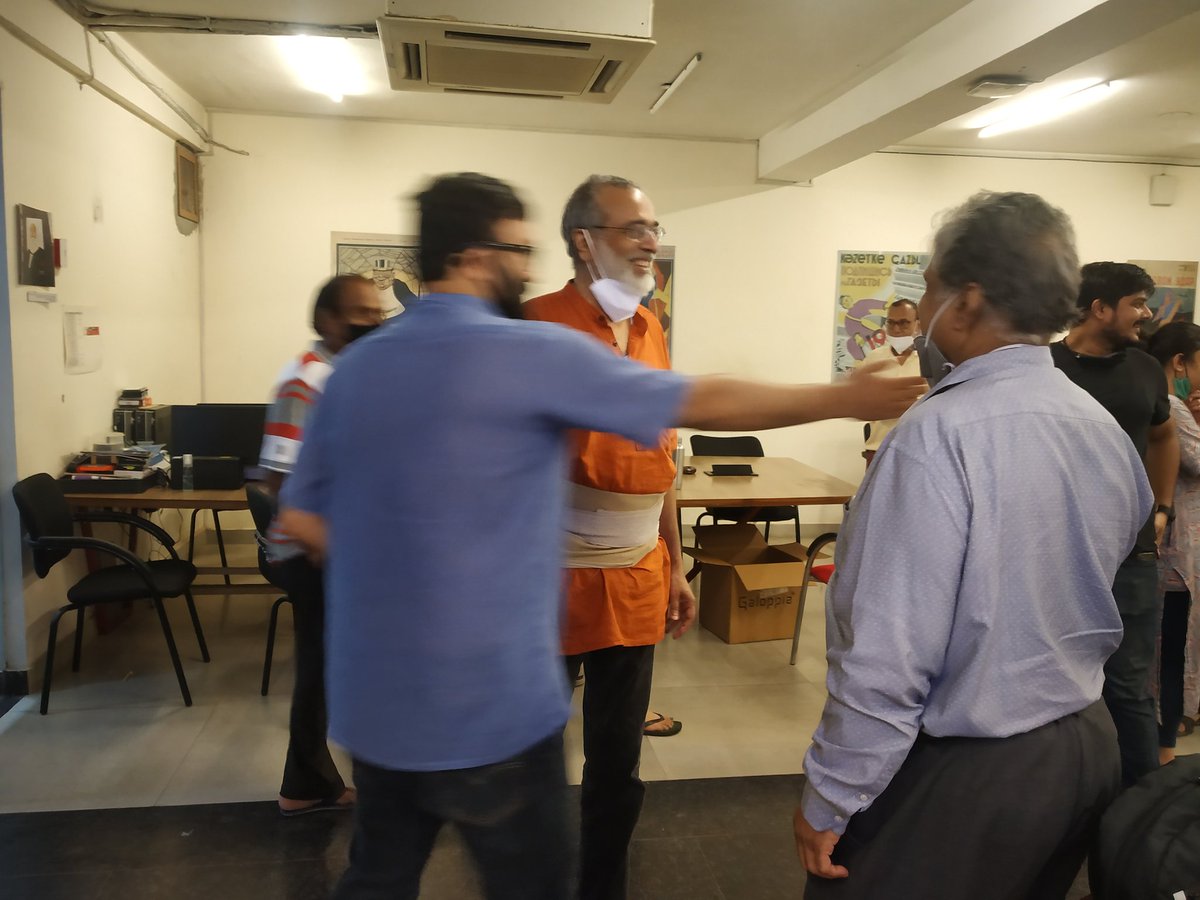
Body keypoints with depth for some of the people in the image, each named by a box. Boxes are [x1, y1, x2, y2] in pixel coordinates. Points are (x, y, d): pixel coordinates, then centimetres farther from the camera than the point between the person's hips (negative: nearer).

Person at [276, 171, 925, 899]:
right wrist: (846, 399, 1)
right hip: (489, 707, -6)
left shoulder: (357, 366, 4)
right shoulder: (534, 353, -15)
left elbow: (303, 520, 10)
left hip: (372, 700, 7)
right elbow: (707, 403, -10)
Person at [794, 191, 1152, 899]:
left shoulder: (940, 433, -25)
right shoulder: (1108, 429, 0)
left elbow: (888, 655, -26)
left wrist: (829, 800, -15)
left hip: (964, 774, -8)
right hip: (1089, 746, 8)